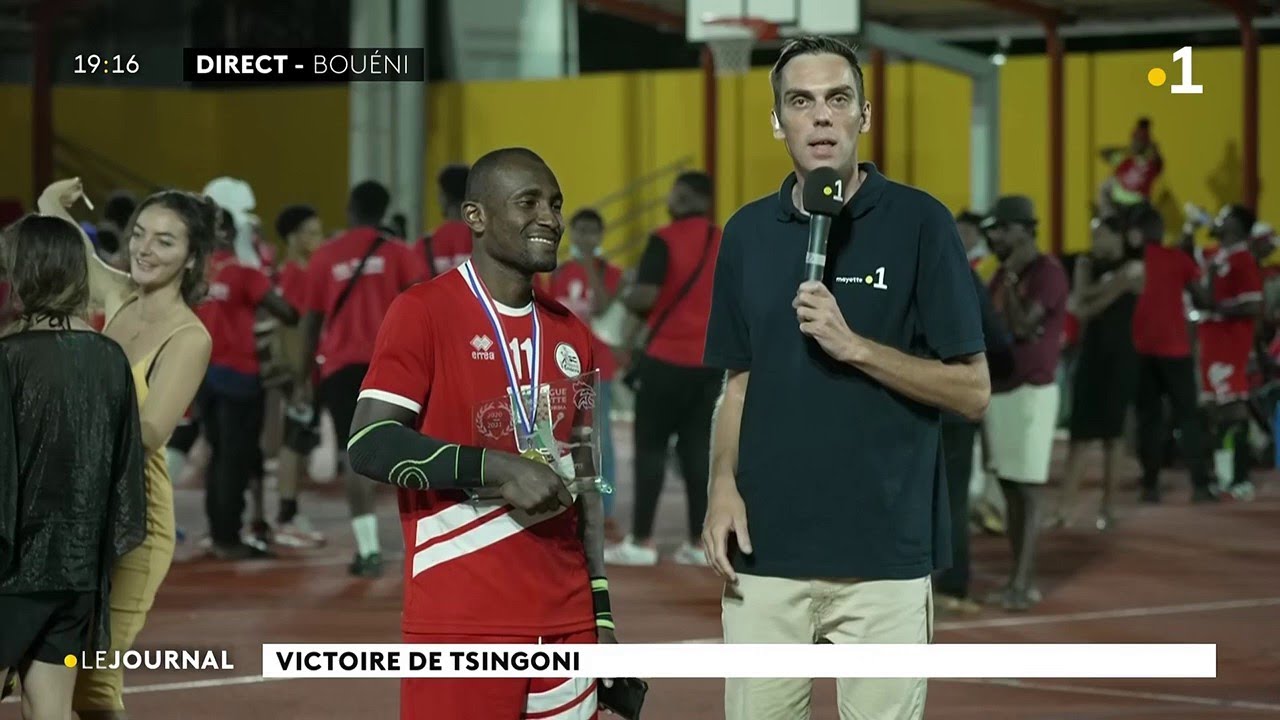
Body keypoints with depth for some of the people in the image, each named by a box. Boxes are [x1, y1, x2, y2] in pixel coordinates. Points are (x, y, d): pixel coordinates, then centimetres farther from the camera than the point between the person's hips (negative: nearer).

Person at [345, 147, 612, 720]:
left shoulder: (570, 334, 15)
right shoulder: (424, 312, -5)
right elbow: (369, 446, -13)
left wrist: (601, 611, 14)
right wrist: (498, 470, -20)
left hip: (565, 625, 6)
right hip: (460, 624, -6)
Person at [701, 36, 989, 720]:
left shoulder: (918, 222, -2)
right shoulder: (748, 232, 11)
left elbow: (972, 391, -4)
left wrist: (853, 346, -15)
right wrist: (723, 484, 0)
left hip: (886, 553, -3)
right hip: (765, 550, 3)